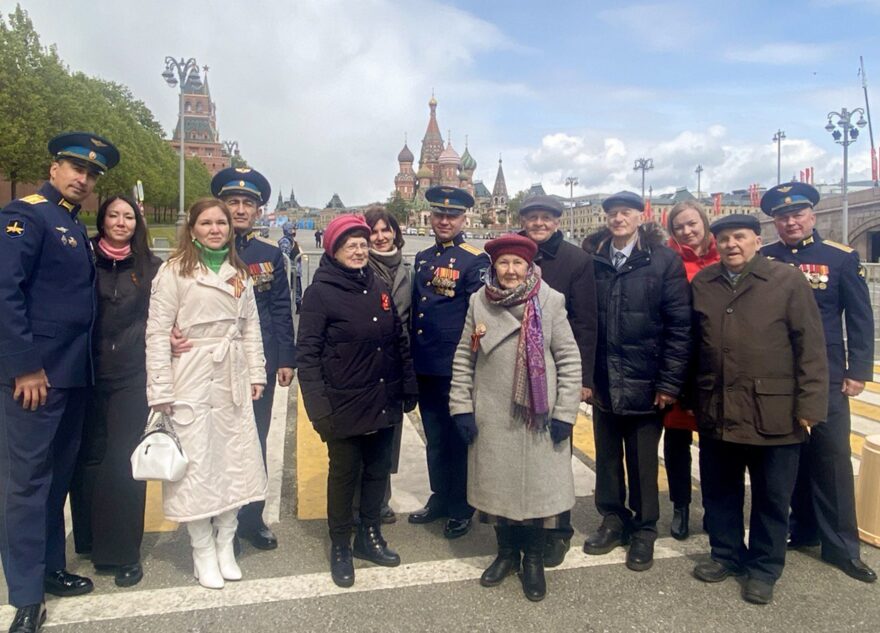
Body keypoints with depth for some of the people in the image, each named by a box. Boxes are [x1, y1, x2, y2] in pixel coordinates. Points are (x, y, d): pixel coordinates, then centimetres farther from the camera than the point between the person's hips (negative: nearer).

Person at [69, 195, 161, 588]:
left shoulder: (149, 267, 5)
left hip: (132, 377, -1)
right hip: (89, 374, 1)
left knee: (124, 462, 1)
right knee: (89, 459, 7)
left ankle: (123, 552, 12)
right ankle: (90, 539, 26)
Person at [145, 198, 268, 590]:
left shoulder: (240, 273, 12)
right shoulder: (174, 271, -4)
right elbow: (157, 332, -8)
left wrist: (256, 373, 6)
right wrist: (161, 390, -12)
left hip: (233, 379, 5)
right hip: (191, 378, -5)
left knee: (234, 459, 9)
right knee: (196, 463, 2)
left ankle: (225, 544, 25)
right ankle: (203, 551, 19)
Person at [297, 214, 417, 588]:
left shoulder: (378, 288, 7)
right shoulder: (320, 292, -9)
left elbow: (400, 341, 11)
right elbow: (307, 354, -12)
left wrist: (408, 388, 9)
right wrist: (319, 408, -17)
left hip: (383, 401, 5)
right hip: (345, 405, -5)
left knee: (378, 469, 15)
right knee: (344, 473, 9)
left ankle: (370, 536, 34)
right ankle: (340, 546, 27)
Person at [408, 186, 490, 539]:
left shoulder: (475, 261, -8)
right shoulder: (422, 258, 12)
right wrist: (412, 358, 14)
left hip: (456, 369, -6)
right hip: (425, 368, 6)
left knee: (457, 438, 6)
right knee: (434, 438, 17)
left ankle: (461, 509, 22)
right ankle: (440, 499, 33)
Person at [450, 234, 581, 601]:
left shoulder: (550, 301, -6)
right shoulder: (479, 302, 0)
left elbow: (570, 359, -4)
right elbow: (463, 357, 5)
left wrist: (565, 413, -7)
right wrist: (461, 407, 0)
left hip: (538, 416, -2)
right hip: (491, 416, 2)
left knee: (537, 486, 8)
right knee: (497, 486, 13)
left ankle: (533, 559, 29)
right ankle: (506, 552, 35)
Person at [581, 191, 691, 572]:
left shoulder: (664, 260, -5)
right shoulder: (592, 259, 4)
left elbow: (680, 324, -7)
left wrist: (669, 382, -10)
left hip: (644, 383, -3)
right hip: (603, 382, 3)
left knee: (643, 461, 10)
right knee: (607, 457, 15)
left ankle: (644, 530, 28)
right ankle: (613, 520, 34)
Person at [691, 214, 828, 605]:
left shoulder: (788, 281, -3)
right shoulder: (702, 284, 7)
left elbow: (810, 348, -5)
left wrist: (809, 405, -10)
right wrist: (691, 396, 7)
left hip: (773, 413, -3)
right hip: (716, 411, 3)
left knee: (771, 496, 10)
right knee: (719, 491, 15)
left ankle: (763, 568, 28)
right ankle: (727, 554, 35)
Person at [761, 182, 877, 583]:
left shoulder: (842, 258, 1)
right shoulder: (760, 260, 3)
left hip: (826, 377, -1)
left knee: (832, 455, 3)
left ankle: (841, 545, 14)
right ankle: (803, 528, 27)